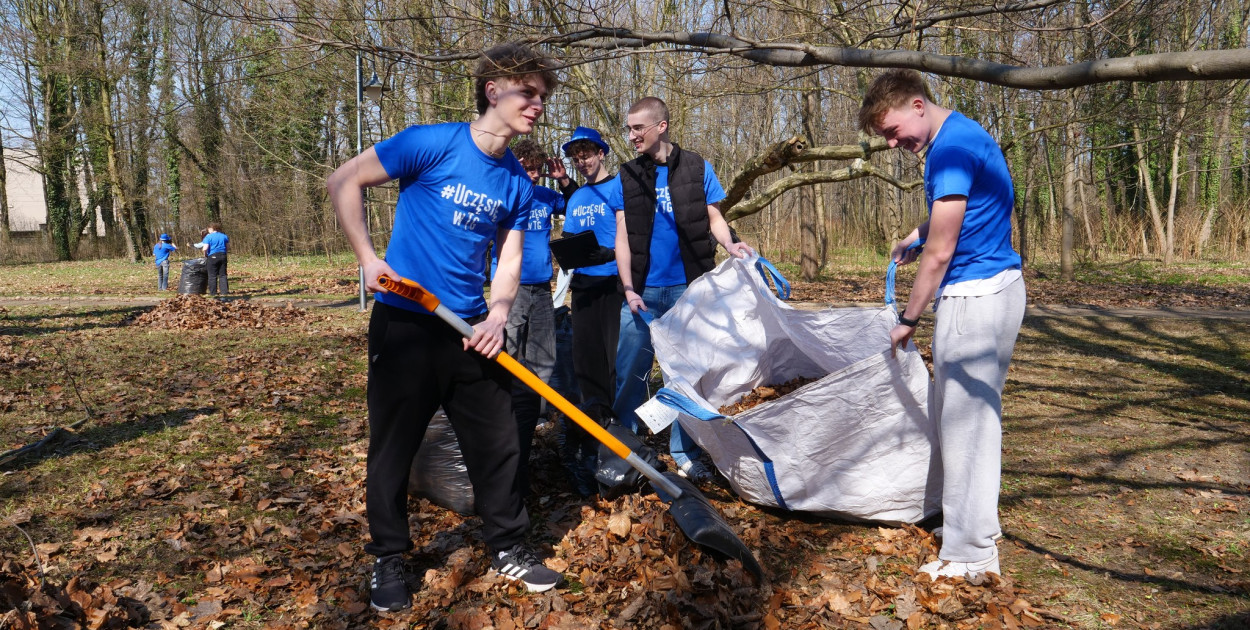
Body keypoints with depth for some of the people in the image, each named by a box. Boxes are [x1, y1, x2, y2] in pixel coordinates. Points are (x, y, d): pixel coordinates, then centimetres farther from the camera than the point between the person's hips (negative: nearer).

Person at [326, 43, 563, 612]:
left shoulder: (517, 184, 5)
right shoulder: (432, 144, -12)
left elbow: (508, 260, 8)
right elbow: (343, 182, -8)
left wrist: (498, 314, -10)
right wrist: (368, 258, -15)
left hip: (471, 330, 5)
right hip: (405, 325, -5)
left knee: (498, 443, 9)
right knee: (393, 447, 7)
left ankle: (507, 547, 29)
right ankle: (388, 560, 26)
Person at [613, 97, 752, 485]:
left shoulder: (696, 168, 3)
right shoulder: (627, 177, 5)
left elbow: (714, 219, 7)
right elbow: (622, 237, 3)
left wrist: (729, 245, -15)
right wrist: (629, 289, -8)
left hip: (689, 288, 0)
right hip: (643, 292, 1)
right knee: (630, 372, 2)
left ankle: (684, 452, 18)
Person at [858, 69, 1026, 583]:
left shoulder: (952, 147, -19)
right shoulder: (958, 136, 12)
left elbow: (940, 253, -19)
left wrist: (908, 319, -10)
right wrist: (917, 234, 21)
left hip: (974, 298, -10)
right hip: (995, 287, 10)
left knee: (963, 420, -2)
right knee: (972, 413, 18)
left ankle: (969, 554, 9)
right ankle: (978, 525, 31)